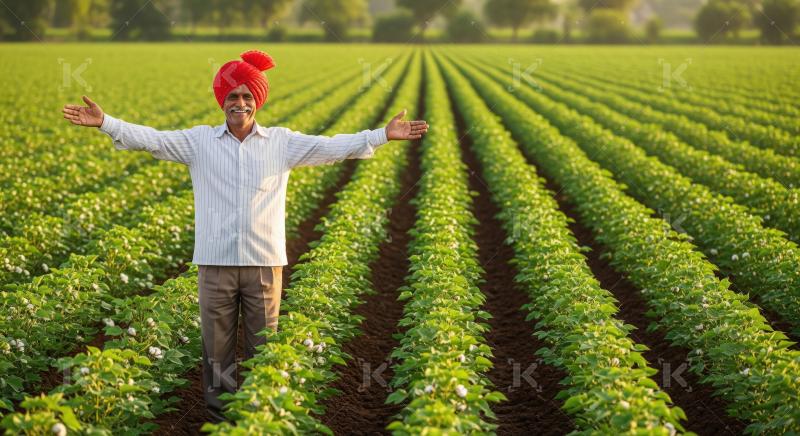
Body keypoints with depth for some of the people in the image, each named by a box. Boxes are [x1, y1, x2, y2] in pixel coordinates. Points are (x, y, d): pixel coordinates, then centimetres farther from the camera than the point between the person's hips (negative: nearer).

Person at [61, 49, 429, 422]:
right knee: (217, 348, 6)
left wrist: (382, 135, -6)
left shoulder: (282, 142, 5)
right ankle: (218, 419, 18)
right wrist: (105, 123, -14)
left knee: (262, 349, 8)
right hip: (216, 262, 0)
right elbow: (151, 139, -2)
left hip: (264, 263, 0)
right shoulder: (199, 142, 4)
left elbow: (332, 146, 1)